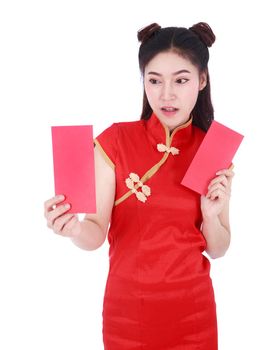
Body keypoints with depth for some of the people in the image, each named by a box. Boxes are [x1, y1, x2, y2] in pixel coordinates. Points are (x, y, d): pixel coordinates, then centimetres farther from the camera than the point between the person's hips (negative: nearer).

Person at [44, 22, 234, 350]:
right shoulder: (114, 140, -11)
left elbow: (218, 249, 2)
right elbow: (97, 234, -13)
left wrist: (211, 214, -17)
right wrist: (75, 228, -33)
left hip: (192, 308, 2)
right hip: (127, 306, -1)